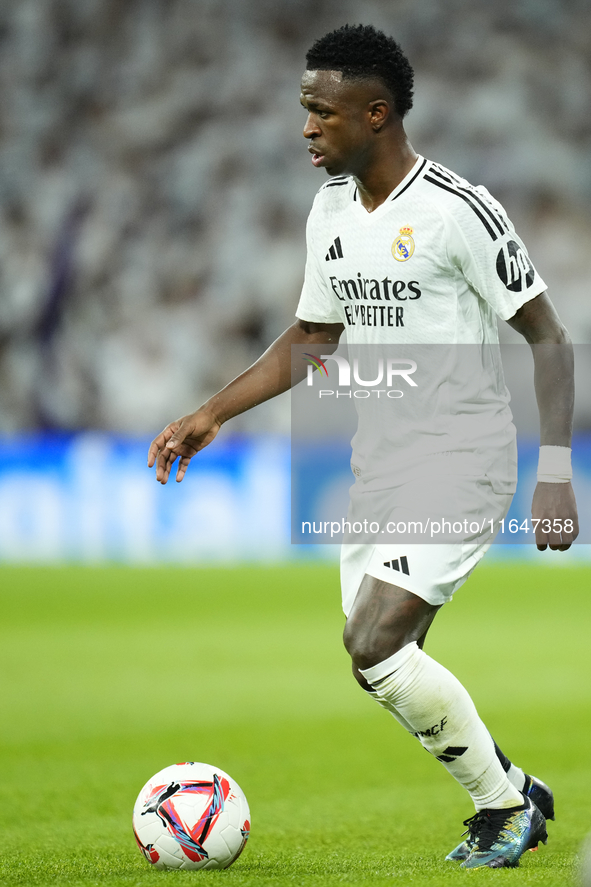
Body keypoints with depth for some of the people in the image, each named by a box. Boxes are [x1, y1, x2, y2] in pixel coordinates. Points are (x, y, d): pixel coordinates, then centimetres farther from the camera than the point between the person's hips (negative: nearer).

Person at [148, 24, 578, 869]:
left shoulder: (459, 211, -16)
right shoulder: (332, 210, 7)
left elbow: (548, 339, -13)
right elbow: (313, 337, 19)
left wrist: (556, 475, -19)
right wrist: (211, 414, 11)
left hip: (459, 463, -8)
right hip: (378, 465, 8)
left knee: (375, 648, -19)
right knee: (385, 664, 6)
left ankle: (503, 802, 0)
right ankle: (512, 798, 25)